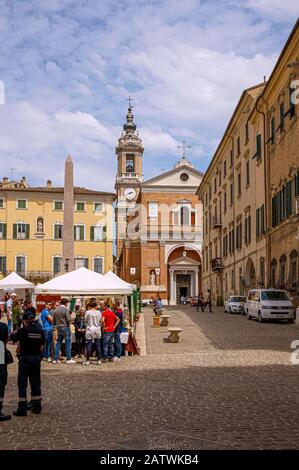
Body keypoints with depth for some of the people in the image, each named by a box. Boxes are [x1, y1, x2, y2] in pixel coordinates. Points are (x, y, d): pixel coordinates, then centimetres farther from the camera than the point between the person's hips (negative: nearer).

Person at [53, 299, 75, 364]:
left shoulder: (56, 309, 9)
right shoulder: (65, 309, -12)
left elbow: (54, 320, 13)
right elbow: (68, 319, -17)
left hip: (59, 328, 7)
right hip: (65, 327, -7)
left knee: (58, 343, 9)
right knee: (68, 343, 0)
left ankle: (56, 359, 9)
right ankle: (69, 359, 1)